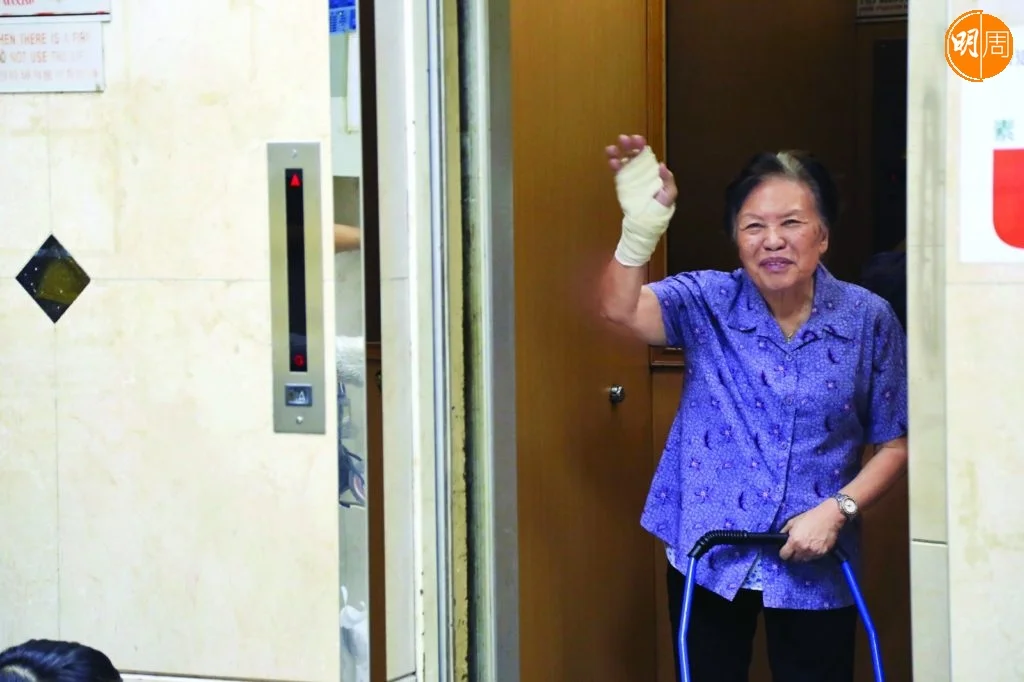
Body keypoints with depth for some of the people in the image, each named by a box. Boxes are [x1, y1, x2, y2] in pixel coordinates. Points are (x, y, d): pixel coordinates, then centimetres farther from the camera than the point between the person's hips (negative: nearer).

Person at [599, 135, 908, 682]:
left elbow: (894, 443, 0)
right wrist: (639, 225, -45)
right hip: (708, 555, 0)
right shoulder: (707, 302, -7)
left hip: (814, 568, 0)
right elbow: (620, 309, -27)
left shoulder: (868, 320, -6)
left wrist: (837, 509, -16)